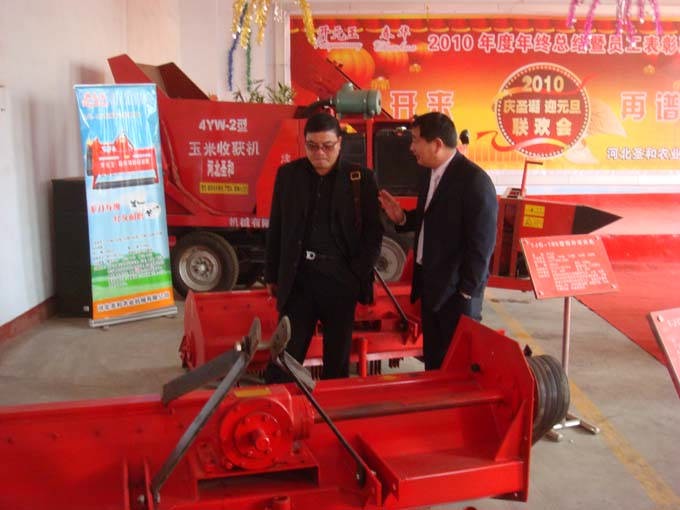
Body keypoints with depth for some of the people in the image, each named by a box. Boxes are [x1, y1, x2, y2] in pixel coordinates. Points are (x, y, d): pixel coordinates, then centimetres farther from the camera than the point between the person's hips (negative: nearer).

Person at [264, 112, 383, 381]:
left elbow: (373, 230, 0)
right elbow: (275, 229, 10)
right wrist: (272, 275, 9)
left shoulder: (361, 178, 0)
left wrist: (359, 274, -7)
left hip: (340, 279, -1)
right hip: (298, 277, 1)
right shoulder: (288, 174, 5)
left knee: (338, 357, 11)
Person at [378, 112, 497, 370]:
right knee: (433, 357, 19)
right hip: (429, 282, 8)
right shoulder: (429, 173, 8)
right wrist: (402, 217, -1)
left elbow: (482, 243, -19)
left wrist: (467, 291, -16)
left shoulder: (474, 180, -19)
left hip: (456, 288, -8)